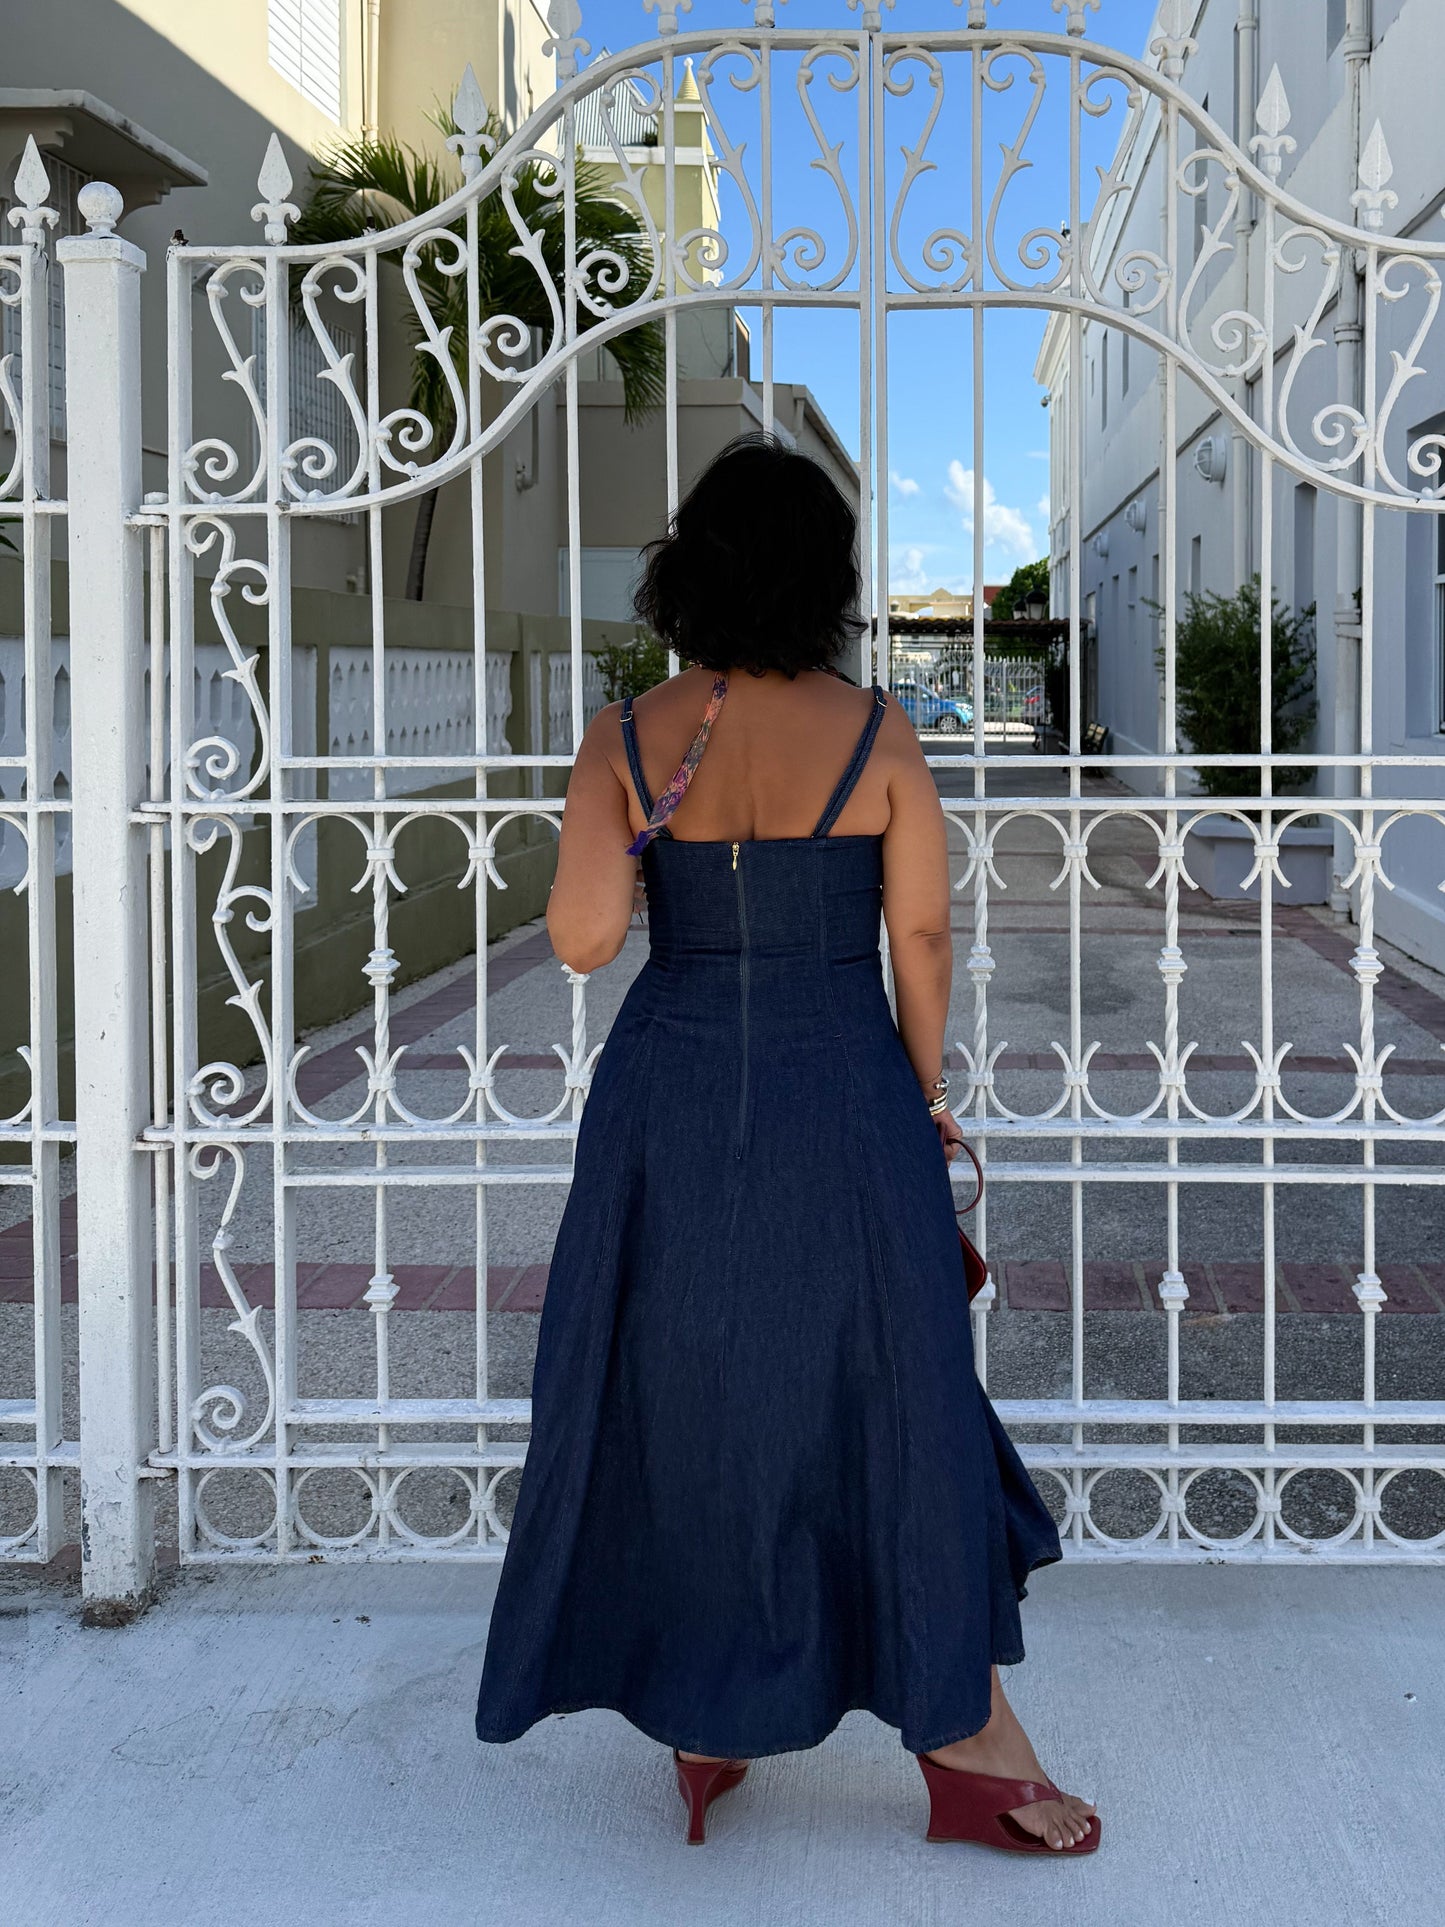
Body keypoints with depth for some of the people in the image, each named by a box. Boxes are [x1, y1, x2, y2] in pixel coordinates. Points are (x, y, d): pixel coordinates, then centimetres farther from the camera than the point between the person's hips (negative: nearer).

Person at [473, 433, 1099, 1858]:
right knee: (889, 1395, 12)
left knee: (681, 1401, 16)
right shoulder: (874, 731, -9)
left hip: (671, 1104, 2)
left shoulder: (627, 738, -6)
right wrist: (925, 1093, 10)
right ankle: (958, 1730, 23)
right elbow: (920, 936, -4)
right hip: (842, 1102, -2)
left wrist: (640, 835, 4)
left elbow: (582, 937, -14)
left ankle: (705, 1724, 28)